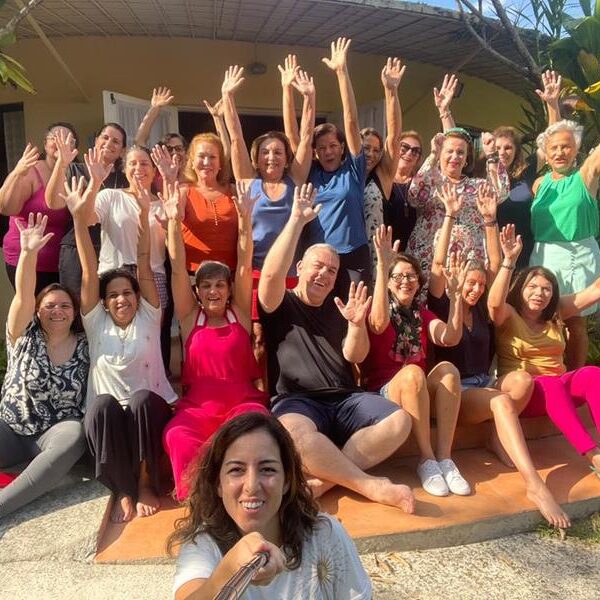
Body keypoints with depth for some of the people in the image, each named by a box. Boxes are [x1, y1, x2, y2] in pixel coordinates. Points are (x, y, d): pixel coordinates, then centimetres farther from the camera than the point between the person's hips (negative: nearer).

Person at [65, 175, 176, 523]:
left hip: (150, 408, -1)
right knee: (103, 406, -33)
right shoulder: (96, 322, 5)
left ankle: (145, 483, -14)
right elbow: (89, 273, -7)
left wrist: (144, 215, -18)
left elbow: (145, 266, -8)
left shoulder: (148, 318, 3)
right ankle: (123, 490, -17)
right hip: (108, 414, 1)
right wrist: (80, 217, -17)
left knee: (142, 400, -35)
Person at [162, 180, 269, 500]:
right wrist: (174, 222, -8)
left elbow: (244, 267, 1)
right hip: (198, 405, 0)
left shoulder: (239, 312, 12)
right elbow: (178, 269, 3)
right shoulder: (190, 316, 12)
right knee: (178, 438, -34)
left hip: (243, 401, 0)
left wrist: (245, 219, -10)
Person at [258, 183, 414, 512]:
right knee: (294, 432, -39)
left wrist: (356, 324, -16)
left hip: (345, 398, 5)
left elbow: (355, 356, 6)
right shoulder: (280, 305, 8)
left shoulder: (338, 308, 20)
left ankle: (324, 478, -23)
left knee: (399, 421, -20)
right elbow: (271, 274, -15)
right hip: (296, 401, -4)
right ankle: (372, 486, -26)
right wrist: (297, 219, -16)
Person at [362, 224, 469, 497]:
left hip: (423, 394, 4)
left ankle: (444, 459, -28)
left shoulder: (422, 314, 14)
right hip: (383, 393, -4)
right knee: (413, 372, -35)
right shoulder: (379, 311, -1)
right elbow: (379, 323, -28)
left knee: (447, 368, -26)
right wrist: (382, 266, -35)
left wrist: (455, 294, -14)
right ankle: (426, 460, -26)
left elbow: (450, 338, -4)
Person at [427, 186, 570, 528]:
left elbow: (496, 265, 8)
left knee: (522, 379, -27)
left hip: (485, 384, 6)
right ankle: (535, 486, -36)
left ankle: (499, 438, -10)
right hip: (454, 391, -5)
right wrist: (450, 216, -12)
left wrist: (490, 220, 1)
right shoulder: (441, 308, 1)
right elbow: (438, 264, -11)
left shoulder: (482, 308, 14)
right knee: (501, 401, -34)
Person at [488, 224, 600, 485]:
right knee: (550, 384, -37)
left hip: (560, 387, 5)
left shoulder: (555, 314, 14)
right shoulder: (507, 316, 1)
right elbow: (494, 303, -24)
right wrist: (509, 261, -33)